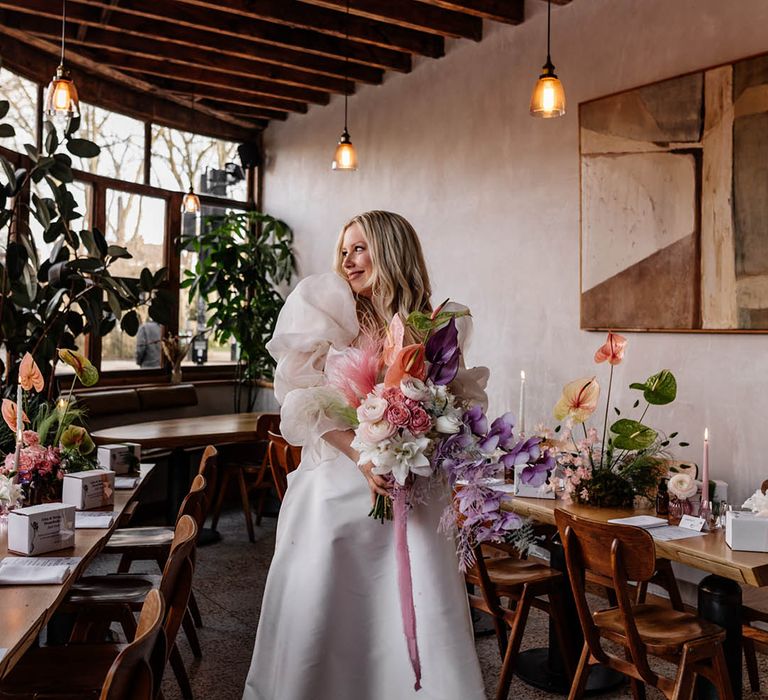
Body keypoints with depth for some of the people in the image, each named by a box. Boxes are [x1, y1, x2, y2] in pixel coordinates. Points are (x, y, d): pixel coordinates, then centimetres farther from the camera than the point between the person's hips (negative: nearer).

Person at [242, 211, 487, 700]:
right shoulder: (327, 314, 4)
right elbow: (306, 402, -5)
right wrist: (362, 454, -18)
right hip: (335, 488, 0)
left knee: (419, 619, -1)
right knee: (321, 617, 5)